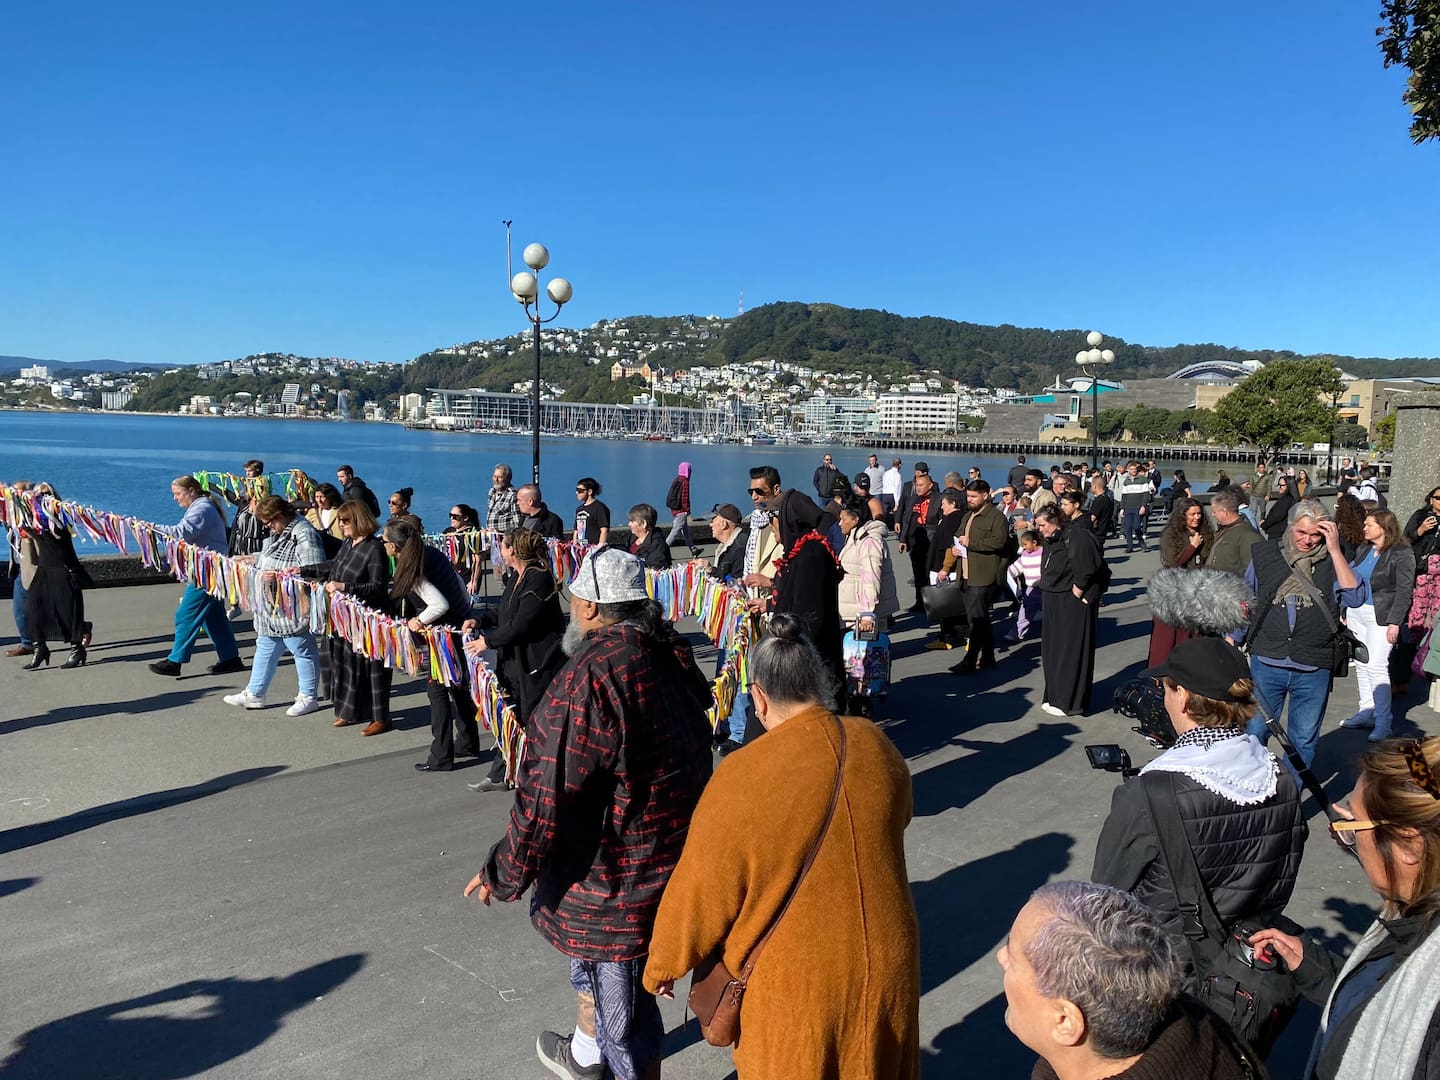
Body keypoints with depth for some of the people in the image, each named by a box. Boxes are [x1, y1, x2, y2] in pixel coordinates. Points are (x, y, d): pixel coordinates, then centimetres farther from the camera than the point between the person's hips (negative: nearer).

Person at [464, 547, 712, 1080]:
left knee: (620, 1002, 10)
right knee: (591, 959, 32)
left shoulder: (591, 676, -28)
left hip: (616, 878, -9)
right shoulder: (671, 655, -1)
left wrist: (503, 873, -8)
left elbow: (548, 796, -24)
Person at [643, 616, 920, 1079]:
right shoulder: (875, 745, -10)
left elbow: (700, 894, -14)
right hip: (887, 965, 4)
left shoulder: (743, 779, -24)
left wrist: (660, 967, 3)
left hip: (799, 987, -4)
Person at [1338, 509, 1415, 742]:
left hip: (1381, 617, -7)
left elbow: (1404, 591, -11)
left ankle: (1383, 722, -2)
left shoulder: (1402, 554, -8)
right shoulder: (1364, 550, 11)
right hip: (1356, 614, 7)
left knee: (1376, 667, -9)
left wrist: (1395, 622, -16)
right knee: (1361, 664, 10)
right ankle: (1367, 712, 20)